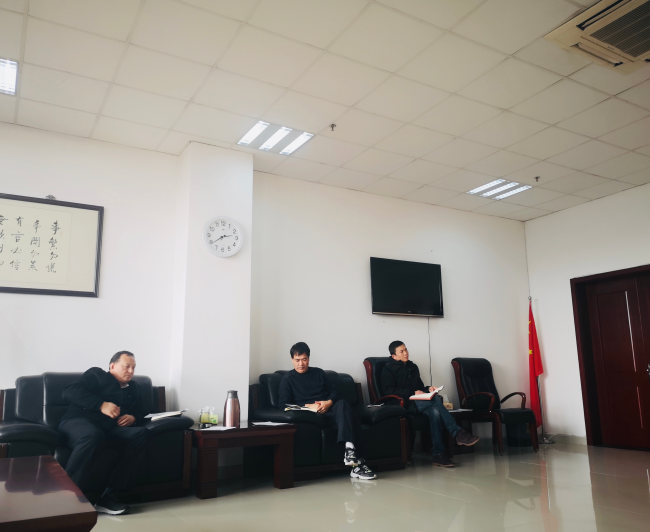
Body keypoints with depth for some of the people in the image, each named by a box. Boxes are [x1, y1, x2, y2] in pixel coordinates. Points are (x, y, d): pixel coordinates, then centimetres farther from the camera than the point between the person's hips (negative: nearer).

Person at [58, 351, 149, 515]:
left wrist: (133, 418, -2)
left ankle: (110, 495, -27)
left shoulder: (133, 388, 27)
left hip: (109, 428, 5)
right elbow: (70, 392, -4)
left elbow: (140, 413, 24)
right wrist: (101, 405, -16)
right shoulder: (97, 375, 11)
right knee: (93, 435, -40)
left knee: (139, 433, -25)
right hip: (79, 421, -5)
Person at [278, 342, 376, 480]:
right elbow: (284, 404, 1)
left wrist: (329, 402, -6)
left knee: (342, 403, -35)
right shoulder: (288, 378, 11)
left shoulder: (318, 373, 22)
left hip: (328, 410, 4)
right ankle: (357, 462, -44)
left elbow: (334, 392, 19)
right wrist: (309, 407, -12)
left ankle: (350, 449, -46)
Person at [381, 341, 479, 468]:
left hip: (417, 402, 6)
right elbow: (389, 391, -9)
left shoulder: (412, 367, 23)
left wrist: (427, 389, 5)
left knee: (434, 412, -30)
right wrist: (413, 392, -13)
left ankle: (438, 455, -32)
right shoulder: (388, 369, 4)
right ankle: (457, 433, -28)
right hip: (403, 404, -6)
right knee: (435, 400, -30)